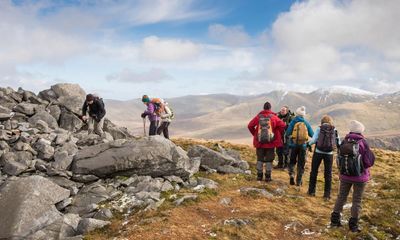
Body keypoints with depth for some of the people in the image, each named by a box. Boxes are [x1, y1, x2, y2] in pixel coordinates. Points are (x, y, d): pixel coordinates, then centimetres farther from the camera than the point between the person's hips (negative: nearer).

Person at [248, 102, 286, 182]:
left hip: (259, 142, 2)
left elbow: (250, 125, -2)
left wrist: (255, 134, 10)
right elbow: (282, 125, -10)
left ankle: (259, 175, 17)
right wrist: (277, 134, 5)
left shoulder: (258, 117, -1)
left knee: (260, 159, 13)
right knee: (269, 160, 8)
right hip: (270, 143, -2)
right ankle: (268, 176, 10)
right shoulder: (273, 117, -5)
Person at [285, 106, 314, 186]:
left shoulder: (293, 122, -5)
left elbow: (287, 133, -10)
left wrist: (288, 134, 12)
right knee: (301, 164, 10)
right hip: (303, 145, 1)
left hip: (293, 144, -1)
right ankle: (299, 181, 13)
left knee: (292, 162, 15)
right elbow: (312, 135, 4)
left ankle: (291, 174, -7)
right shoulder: (306, 123, 1)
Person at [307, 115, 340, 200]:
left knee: (314, 171, 14)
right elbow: (338, 143, -1)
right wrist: (335, 145, 20)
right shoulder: (334, 130, 2)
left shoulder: (319, 128, -4)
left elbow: (314, 140, -12)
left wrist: (308, 143, 6)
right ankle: (327, 194, 12)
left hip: (318, 152, -1)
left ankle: (311, 191, 22)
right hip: (329, 154, 1)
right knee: (328, 174, 10)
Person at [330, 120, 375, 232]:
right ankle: (353, 224, 14)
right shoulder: (363, 143, -16)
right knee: (357, 200, 9)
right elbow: (369, 162, -14)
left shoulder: (344, 142, -6)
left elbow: (339, 158, 1)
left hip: (345, 175, 3)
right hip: (359, 177, -3)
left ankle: (335, 219, 20)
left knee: (341, 197, 16)